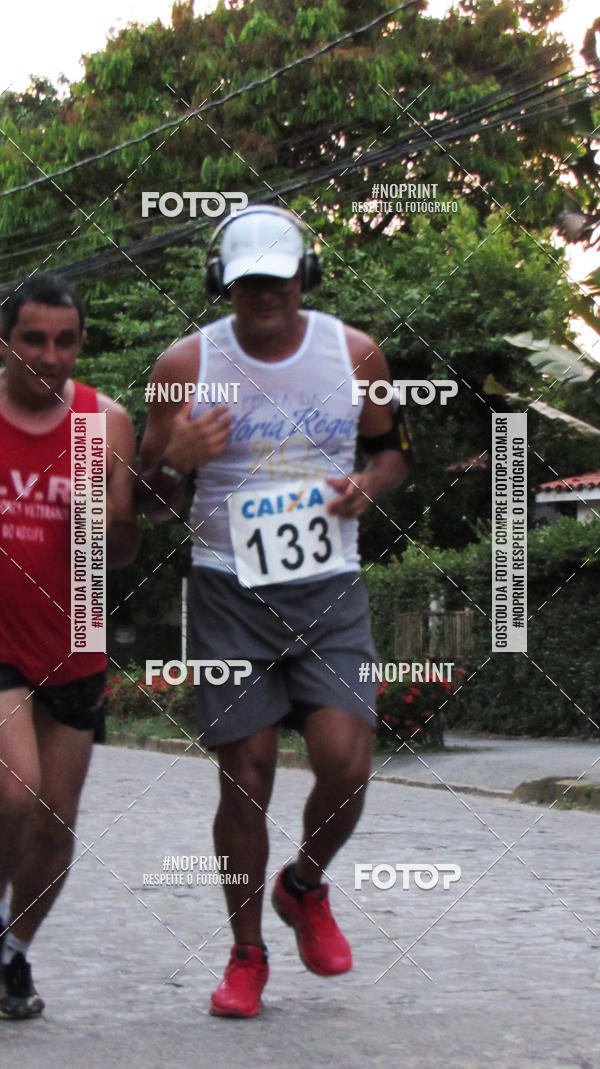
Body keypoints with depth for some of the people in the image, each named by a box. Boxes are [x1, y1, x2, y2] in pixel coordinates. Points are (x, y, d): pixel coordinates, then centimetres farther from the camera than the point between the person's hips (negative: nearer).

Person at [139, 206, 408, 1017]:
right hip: (229, 591, -1)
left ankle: (306, 889, 20)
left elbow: (391, 449, 17)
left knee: (345, 764, -12)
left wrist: (370, 484, -6)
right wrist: (177, 460, -20)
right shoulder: (186, 366, -3)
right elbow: (153, 499, 3)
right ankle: (247, 956, 15)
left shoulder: (356, 355, 2)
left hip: (330, 590, 1)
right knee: (245, 776, -2)